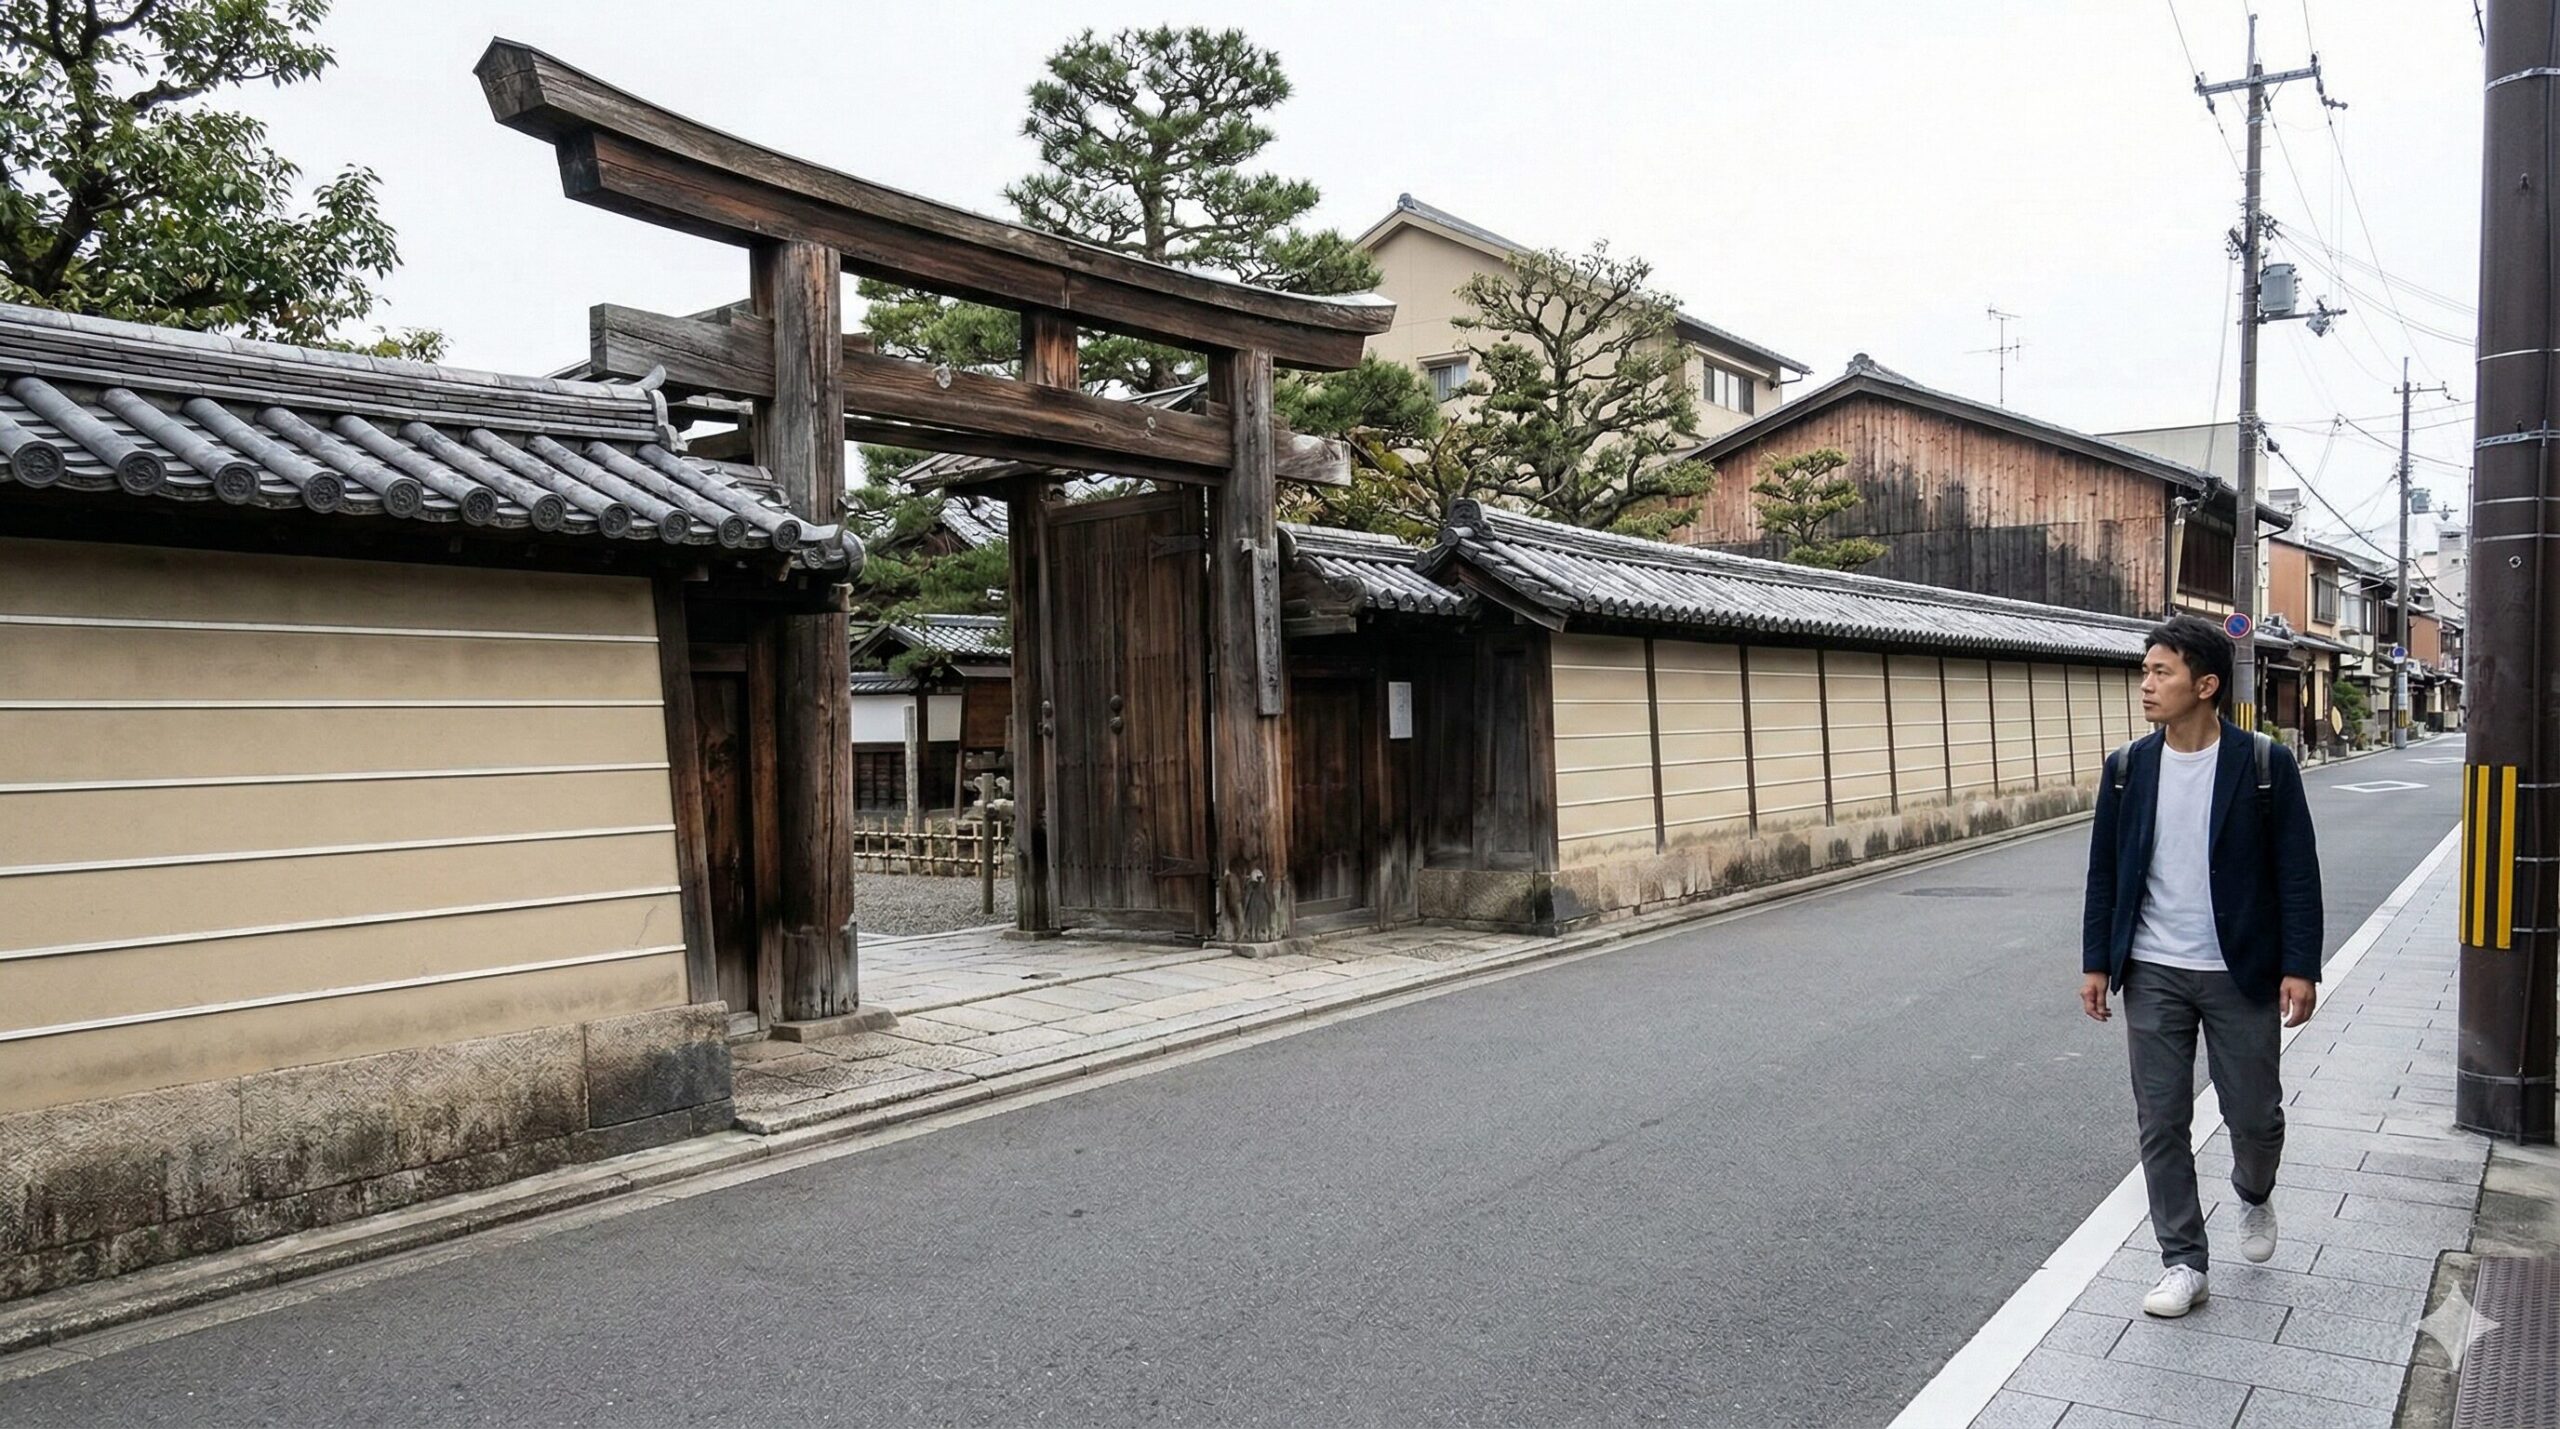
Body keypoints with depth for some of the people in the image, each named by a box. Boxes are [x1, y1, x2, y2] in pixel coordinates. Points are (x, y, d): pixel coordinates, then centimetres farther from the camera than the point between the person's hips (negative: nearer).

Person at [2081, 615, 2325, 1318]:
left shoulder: (2265, 764, -7)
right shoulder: (2127, 768, 1)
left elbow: (2297, 872, -5)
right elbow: (2104, 871, 6)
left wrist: (2299, 966, -10)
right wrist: (2097, 961, 4)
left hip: (2241, 973, -2)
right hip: (2152, 975, 2)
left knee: (2255, 1115, 9)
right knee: (2161, 1125, 4)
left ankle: (2254, 1196, 43)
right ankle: (2184, 1264, 16)